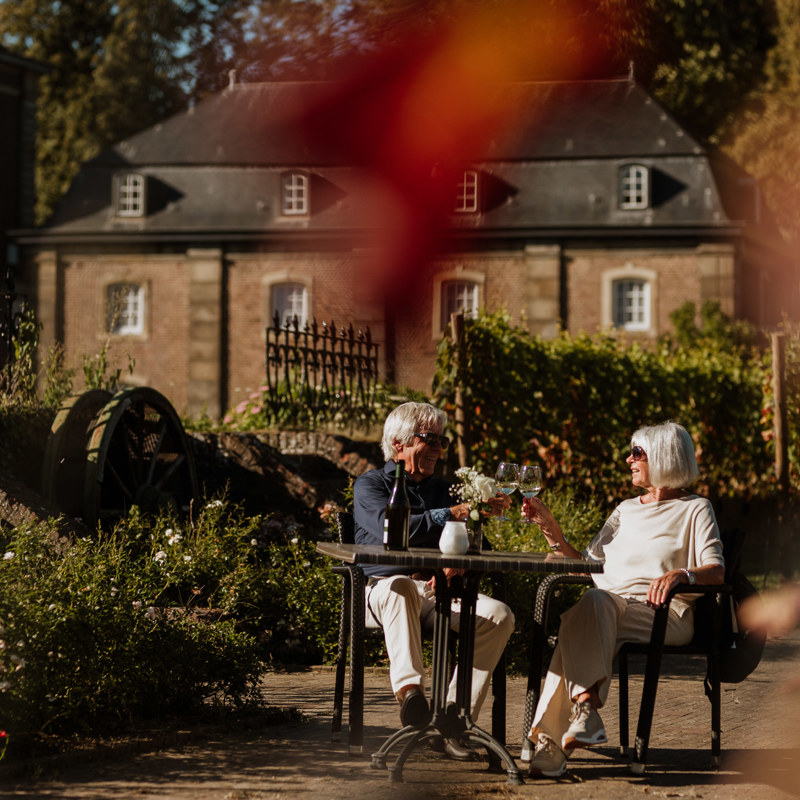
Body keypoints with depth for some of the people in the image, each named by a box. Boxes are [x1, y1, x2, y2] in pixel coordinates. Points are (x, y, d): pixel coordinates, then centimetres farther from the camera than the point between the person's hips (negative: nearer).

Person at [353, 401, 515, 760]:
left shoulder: (443, 489, 26)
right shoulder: (370, 485, 9)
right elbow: (389, 529, -14)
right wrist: (451, 514, -21)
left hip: (436, 596, 5)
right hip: (380, 592, -5)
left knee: (499, 615, -23)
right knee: (401, 586, -41)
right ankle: (409, 687, -54)